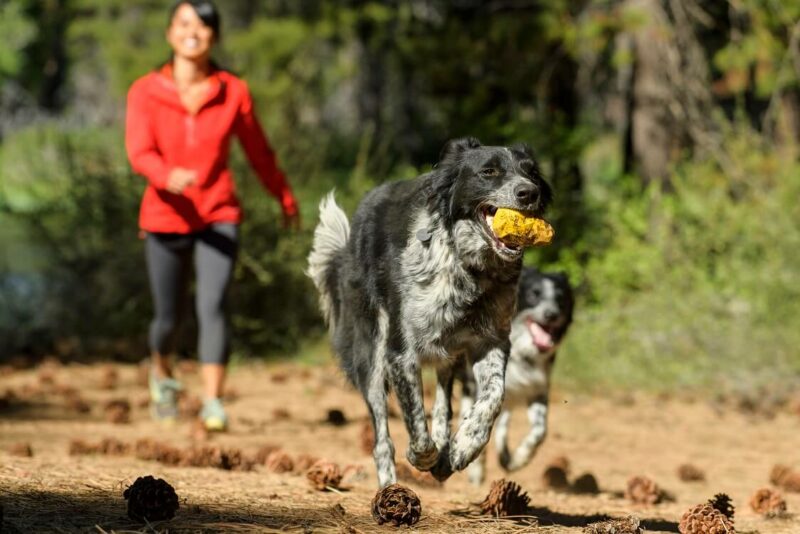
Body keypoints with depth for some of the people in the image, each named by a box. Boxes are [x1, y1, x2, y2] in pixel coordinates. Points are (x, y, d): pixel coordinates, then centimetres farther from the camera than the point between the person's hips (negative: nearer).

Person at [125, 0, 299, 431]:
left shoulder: (233, 92, -3)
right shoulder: (145, 92, -6)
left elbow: (258, 151, 12)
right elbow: (139, 153, -19)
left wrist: (287, 200, 24)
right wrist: (168, 176, -41)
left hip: (218, 217, 0)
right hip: (165, 219, 0)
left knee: (211, 306, -20)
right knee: (168, 317, 11)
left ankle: (213, 403, -22)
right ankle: (161, 373, 44)